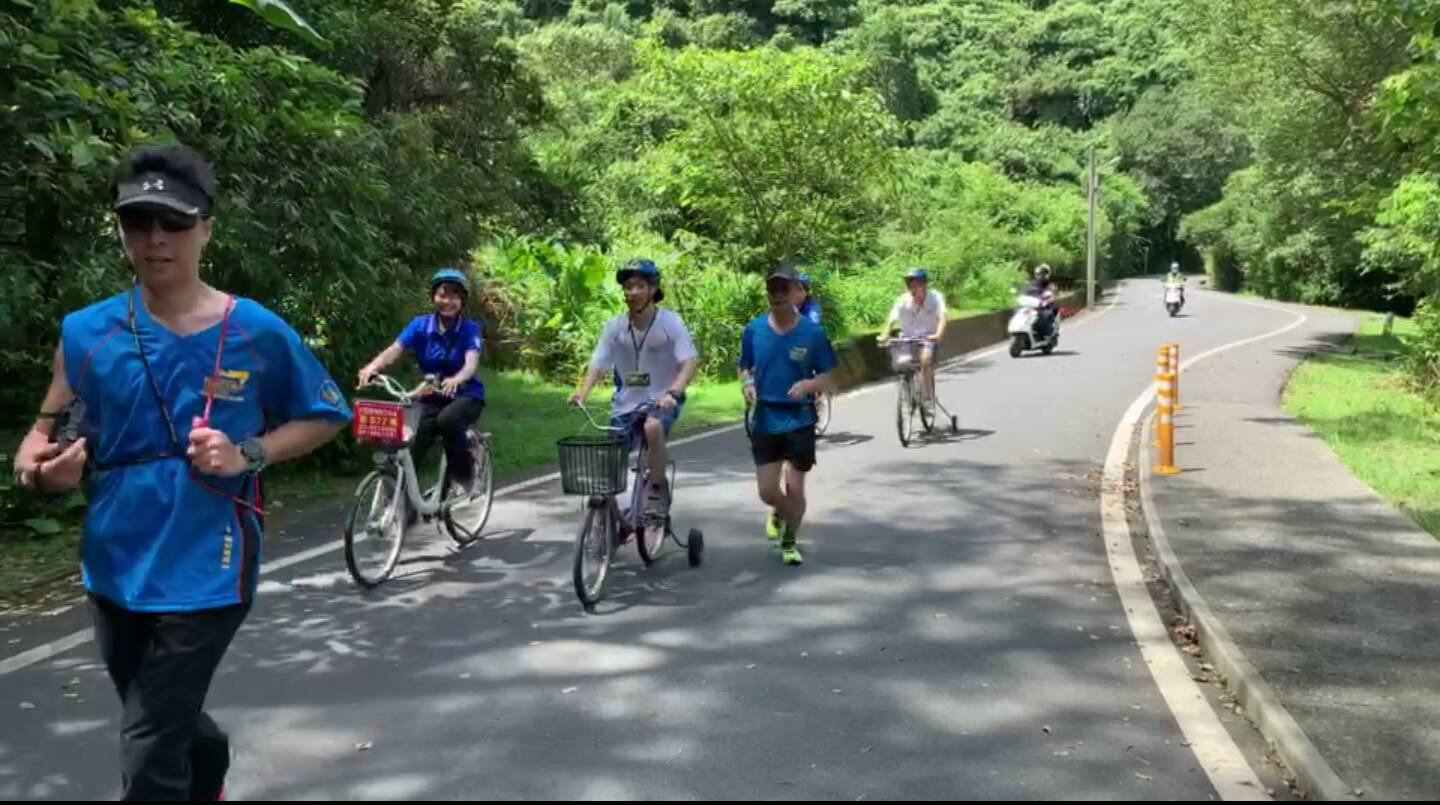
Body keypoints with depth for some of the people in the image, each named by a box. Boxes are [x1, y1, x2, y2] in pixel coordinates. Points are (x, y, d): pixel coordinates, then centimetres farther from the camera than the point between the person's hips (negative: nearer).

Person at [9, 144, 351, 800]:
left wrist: (249, 455, -15)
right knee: (171, 725, 26)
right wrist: (44, 468, -21)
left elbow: (326, 415, 0)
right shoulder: (86, 332, -3)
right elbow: (47, 438, 2)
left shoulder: (256, 333, -10)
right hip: (115, 570, 4)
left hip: (205, 573, -4)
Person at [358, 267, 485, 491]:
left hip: (466, 395, -3)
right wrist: (373, 366, -43)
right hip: (432, 398, 3)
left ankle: (463, 472, -12)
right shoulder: (421, 325, -6)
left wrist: (456, 380, -53)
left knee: (447, 420, -35)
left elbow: (472, 362, -29)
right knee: (412, 451, -13)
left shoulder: (470, 329, -13)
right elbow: (395, 349, -20)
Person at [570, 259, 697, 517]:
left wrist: (673, 392, -36)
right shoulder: (615, 326, -6)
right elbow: (597, 365, -6)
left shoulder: (670, 321, -12)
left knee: (653, 427, -35)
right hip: (626, 402, 3)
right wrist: (582, 392, -26)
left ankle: (658, 490, -15)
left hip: (661, 400, -3)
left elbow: (689, 362, -18)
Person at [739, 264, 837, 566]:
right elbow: (745, 367, 10)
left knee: (795, 488, 2)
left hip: (799, 420, -2)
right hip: (765, 419, 2)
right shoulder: (754, 329, -2)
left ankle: (790, 541, 27)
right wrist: (748, 384, -12)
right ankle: (780, 512, 39)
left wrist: (808, 385, -23)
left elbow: (826, 377, -2)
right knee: (767, 491, 2)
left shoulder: (812, 332, -8)